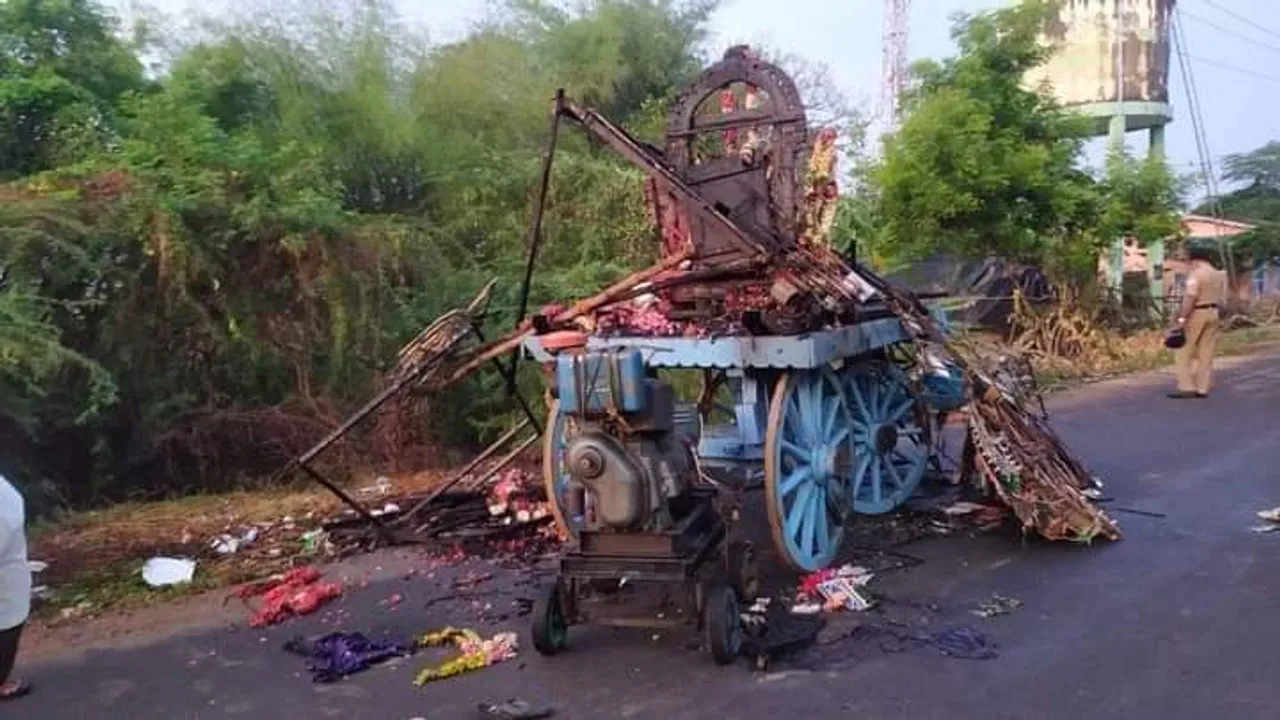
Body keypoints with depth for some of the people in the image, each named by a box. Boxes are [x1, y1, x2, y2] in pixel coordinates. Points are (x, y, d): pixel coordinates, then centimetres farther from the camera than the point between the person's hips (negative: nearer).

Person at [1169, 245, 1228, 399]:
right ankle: (1202, 389, 8)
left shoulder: (1196, 274, -12)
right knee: (1206, 354, 8)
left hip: (1197, 314, -8)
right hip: (1213, 314, 8)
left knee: (1184, 353, -2)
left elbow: (1191, 298, -20)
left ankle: (1187, 388, -8)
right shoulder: (1219, 275, 14)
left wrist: (1182, 318, -21)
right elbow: (1222, 299, 15)